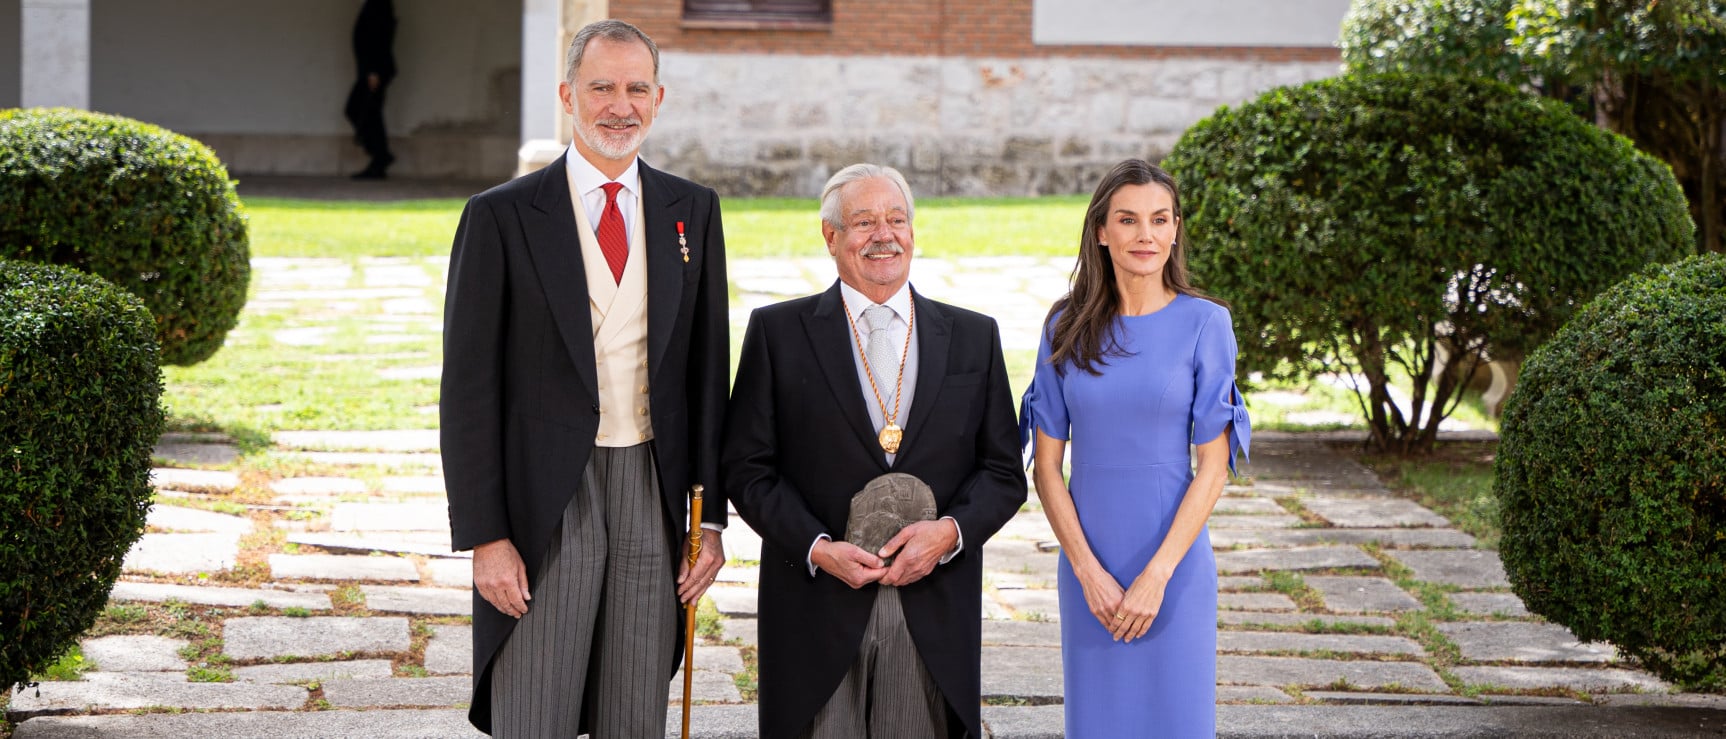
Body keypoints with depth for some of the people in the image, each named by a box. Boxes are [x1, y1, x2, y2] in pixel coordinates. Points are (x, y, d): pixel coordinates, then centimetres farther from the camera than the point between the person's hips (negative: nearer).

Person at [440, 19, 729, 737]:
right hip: (545, 500, -3)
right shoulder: (501, 217, -4)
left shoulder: (693, 211, 8)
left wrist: (711, 515, 6)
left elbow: (708, 369, 11)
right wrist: (483, 537, -10)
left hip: (652, 491, 3)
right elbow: (468, 388, -4)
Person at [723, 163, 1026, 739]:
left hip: (936, 620, 2)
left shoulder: (973, 338, 11)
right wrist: (817, 547, -11)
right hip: (817, 614, -2)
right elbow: (747, 468, 2)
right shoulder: (778, 332, 5)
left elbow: (1004, 473, 10)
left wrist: (950, 531, -9)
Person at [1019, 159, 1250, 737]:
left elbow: (1213, 465, -6)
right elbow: (1046, 465, 2)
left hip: (1174, 560, -2)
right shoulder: (1067, 327, 2)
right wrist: (1089, 571, -8)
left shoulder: (1203, 324, -4)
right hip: (1088, 565, 2)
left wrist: (1157, 575, -12)